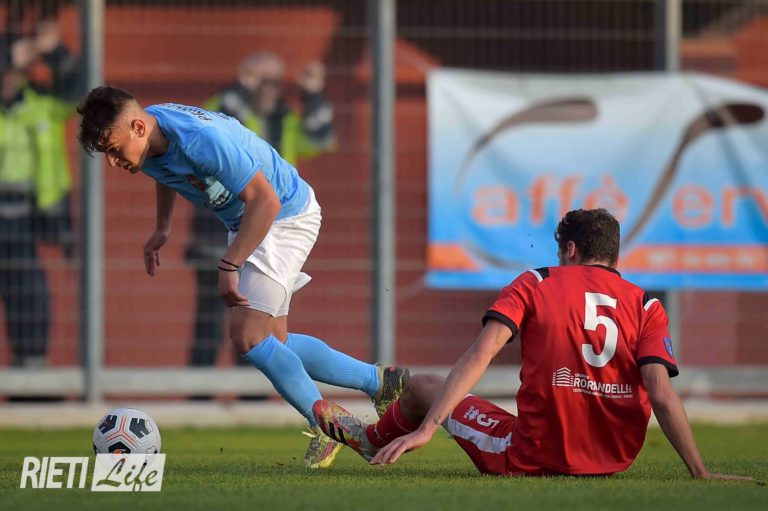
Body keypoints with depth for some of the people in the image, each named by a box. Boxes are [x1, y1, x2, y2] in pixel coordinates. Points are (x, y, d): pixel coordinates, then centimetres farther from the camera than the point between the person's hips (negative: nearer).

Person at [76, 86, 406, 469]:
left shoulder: (201, 139, -35)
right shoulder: (149, 139, -8)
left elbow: (265, 200, -34)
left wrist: (228, 266, -33)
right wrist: (161, 228, 16)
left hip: (286, 217, -9)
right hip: (245, 222, 9)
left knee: (246, 334, -17)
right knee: (272, 343, 9)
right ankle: (381, 382, 22)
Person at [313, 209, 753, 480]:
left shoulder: (535, 285, -1)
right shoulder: (647, 307, 1)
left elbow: (481, 354, -13)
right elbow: (661, 395, -11)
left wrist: (426, 427, -19)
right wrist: (700, 473, -13)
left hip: (531, 458, -3)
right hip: (615, 461, 3)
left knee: (422, 387, 23)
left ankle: (375, 439, 56)